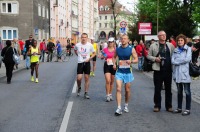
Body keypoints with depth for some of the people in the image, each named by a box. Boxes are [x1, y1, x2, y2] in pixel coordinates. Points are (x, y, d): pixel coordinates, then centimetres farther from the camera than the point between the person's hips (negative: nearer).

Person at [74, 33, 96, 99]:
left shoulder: (90, 45, -4)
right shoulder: (77, 45, -3)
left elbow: (94, 53, 6)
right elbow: (75, 50, 20)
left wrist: (89, 58, -9)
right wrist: (78, 55, 8)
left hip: (87, 63, 0)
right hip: (80, 63, 0)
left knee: (87, 78, 3)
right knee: (79, 78, -8)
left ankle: (86, 93, 13)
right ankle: (79, 88, 24)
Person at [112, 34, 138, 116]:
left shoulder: (131, 49, -3)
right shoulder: (117, 49, 4)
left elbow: (136, 59, -5)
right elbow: (114, 57, 20)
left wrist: (131, 61, -25)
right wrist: (114, 64, 1)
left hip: (128, 72, -1)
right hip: (119, 71, 1)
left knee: (127, 90, 11)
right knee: (118, 89, -12)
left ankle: (126, 105, 33)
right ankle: (119, 108, -13)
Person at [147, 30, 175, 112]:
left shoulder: (170, 45, 9)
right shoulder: (153, 45, 3)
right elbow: (148, 56, 5)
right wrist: (155, 59, -12)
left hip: (168, 70, 2)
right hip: (158, 70, -2)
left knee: (168, 89, 8)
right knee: (157, 89, 4)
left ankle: (169, 106, 17)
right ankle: (157, 105, 14)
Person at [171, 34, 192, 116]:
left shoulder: (188, 49, -1)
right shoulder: (176, 50, 11)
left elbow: (187, 59, -14)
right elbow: (172, 61, 1)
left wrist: (177, 60, -7)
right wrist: (182, 61, -14)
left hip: (185, 73, -5)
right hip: (177, 73, 5)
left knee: (187, 92, 0)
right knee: (179, 91, 14)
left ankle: (188, 109, 5)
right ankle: (179, 108, 22)